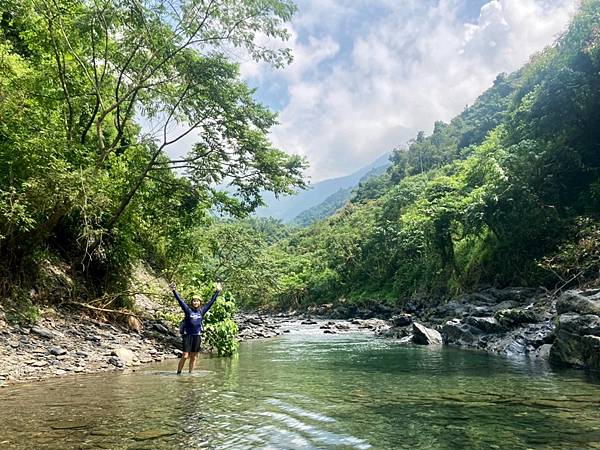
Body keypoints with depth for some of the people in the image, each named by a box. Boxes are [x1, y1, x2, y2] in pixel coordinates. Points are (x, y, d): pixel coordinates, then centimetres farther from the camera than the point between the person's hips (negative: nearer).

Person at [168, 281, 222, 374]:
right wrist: (174, 291, -16)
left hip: (197, 336, 3)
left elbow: (211, 302, 13)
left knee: (193, 357, 9)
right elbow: (180, 300, -7)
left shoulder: (202, 311, 8)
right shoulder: (188, 310, 0)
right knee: (185, 356, -7)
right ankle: (178, 373, 5)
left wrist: (217, 291, 16)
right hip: (188, 335, -3)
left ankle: (191, 373, 19)